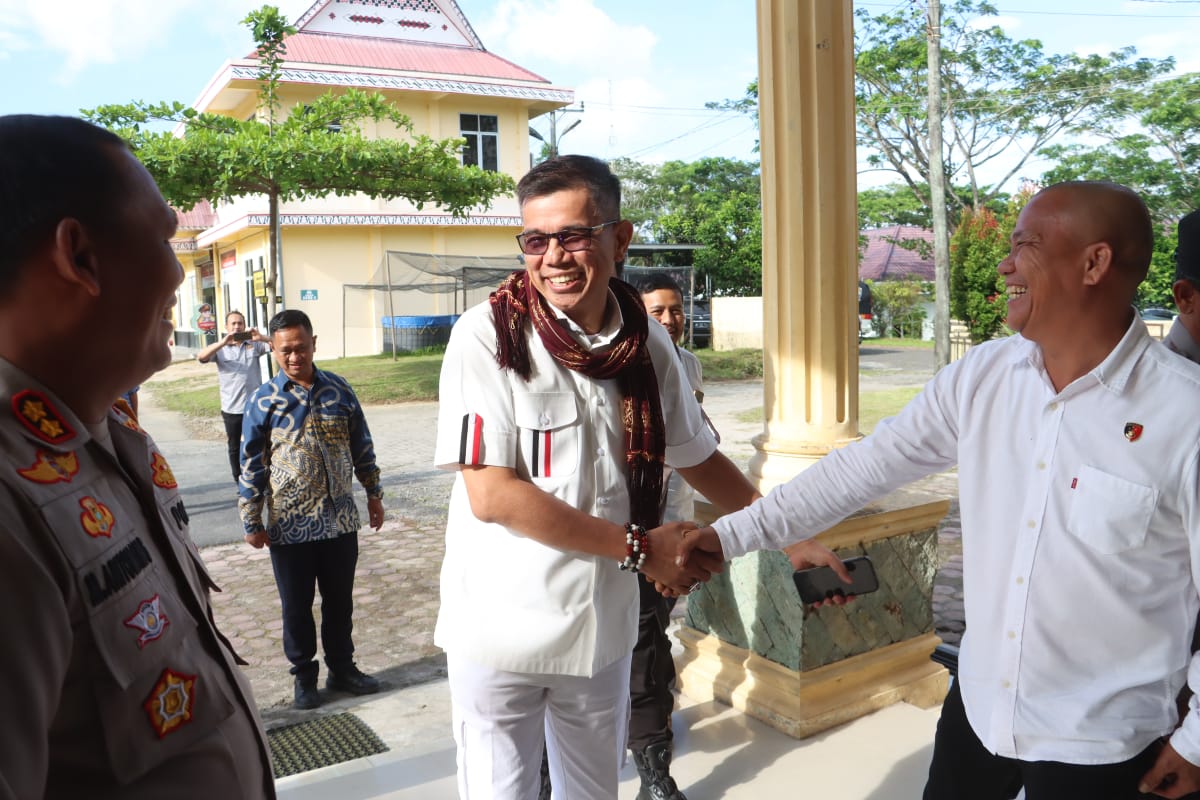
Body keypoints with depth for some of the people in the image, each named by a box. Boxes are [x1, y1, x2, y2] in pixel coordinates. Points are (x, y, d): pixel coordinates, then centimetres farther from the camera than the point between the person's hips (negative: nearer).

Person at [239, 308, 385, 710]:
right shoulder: (264, 400, -7)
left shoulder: (339, 390, 0)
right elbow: (251, 465, -3)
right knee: (296, 606, 12)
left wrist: (374, 493, 11)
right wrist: (251, 522, -3)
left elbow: (362, 446, 9)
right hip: (289, 526, -2)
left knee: (340, 601, 15)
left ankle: (342, 668, 33)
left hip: (341, 521, 2)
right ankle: (304, 676, 30)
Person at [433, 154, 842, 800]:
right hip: (500, 627, -3)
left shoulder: (646, 342, -2)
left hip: (602, 625, 4)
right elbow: (491, 495, -20)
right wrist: (639, 547, -17)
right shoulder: (487, 335, -15)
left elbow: (697, 457, 12)